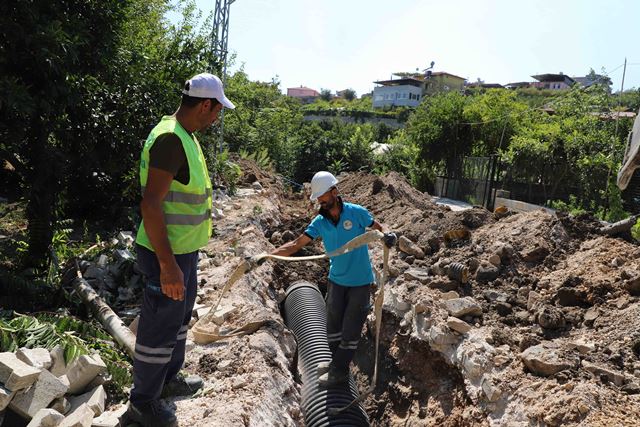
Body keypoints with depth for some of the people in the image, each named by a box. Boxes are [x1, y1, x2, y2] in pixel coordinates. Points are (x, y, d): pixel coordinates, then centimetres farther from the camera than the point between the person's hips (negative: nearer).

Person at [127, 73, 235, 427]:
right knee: (160, 327, 6)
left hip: (184, 249, 10)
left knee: (179, 318, 24)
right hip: (168, 254, -10)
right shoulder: (170, 139, -23)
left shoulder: (184, 136, 8)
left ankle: (169, 378, 44)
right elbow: (150, 204, -28)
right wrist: (168, 265, -27)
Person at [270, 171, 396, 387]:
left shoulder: (356, 212, -15)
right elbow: (296, 244, -11)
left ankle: (339, 371, 20)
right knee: (333, 325, 13)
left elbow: (378, 228, 0)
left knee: (350, 329, 4)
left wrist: (388, 236, -24)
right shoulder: (319, 222, -5)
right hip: (336, 280, 4)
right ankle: (337, 361, 35)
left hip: (360, 281, -4)